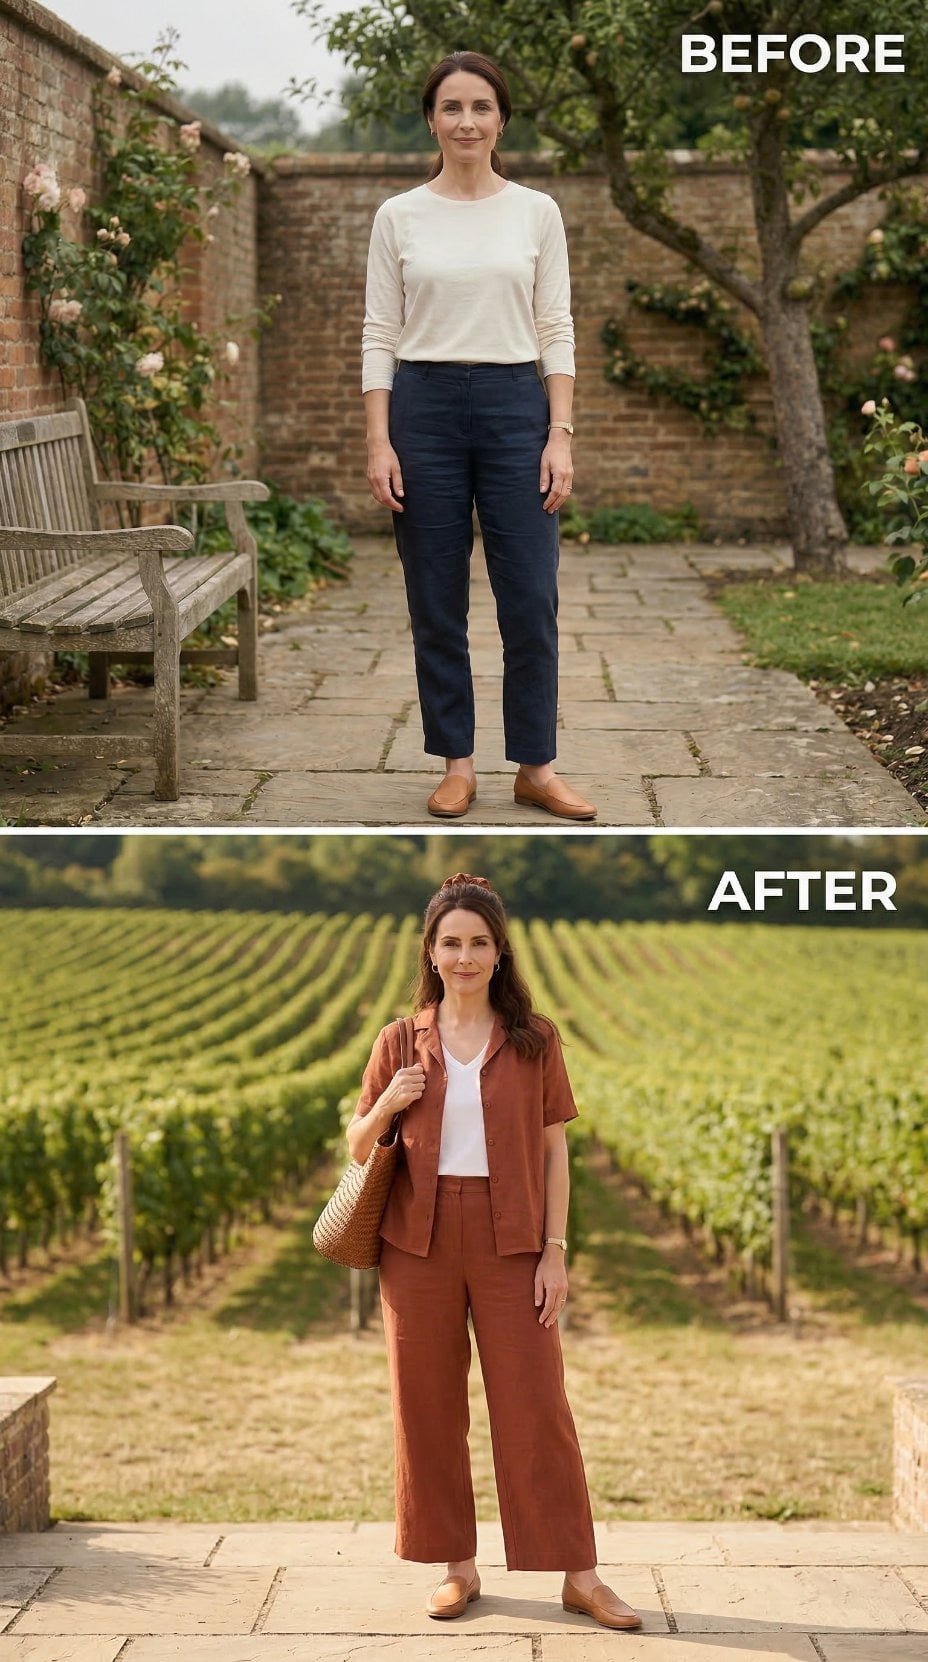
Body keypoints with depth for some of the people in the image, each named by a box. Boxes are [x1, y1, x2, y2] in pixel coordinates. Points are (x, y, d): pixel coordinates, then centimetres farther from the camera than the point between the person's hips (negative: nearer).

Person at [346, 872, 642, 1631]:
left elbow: (555, 1149, 3)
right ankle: (458, 1566, 16)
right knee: (428, 1406, 5)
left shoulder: (534, 1040, 2)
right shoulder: (399, 1042, 5)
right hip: (419, 1241, 2)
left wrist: (555, 1250, -4)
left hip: (509, 1241, -2)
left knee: (538, 1404, -2)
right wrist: (386, 1105, -10)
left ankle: (580, 1575, 3)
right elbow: (358, 1148, 11)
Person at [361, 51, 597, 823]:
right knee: (436, 601, 4)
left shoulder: (537, 212, 3)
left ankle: (536, 765, 11)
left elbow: (556, 332, 2)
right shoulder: (399, 216, 2)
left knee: (530, 598, -1)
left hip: (515, 408, 0)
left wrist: (561, 434, -6)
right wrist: (379, 442, -7)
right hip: (425, 408, 0)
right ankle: (457, 762, 16)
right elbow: (380, 336, 1)